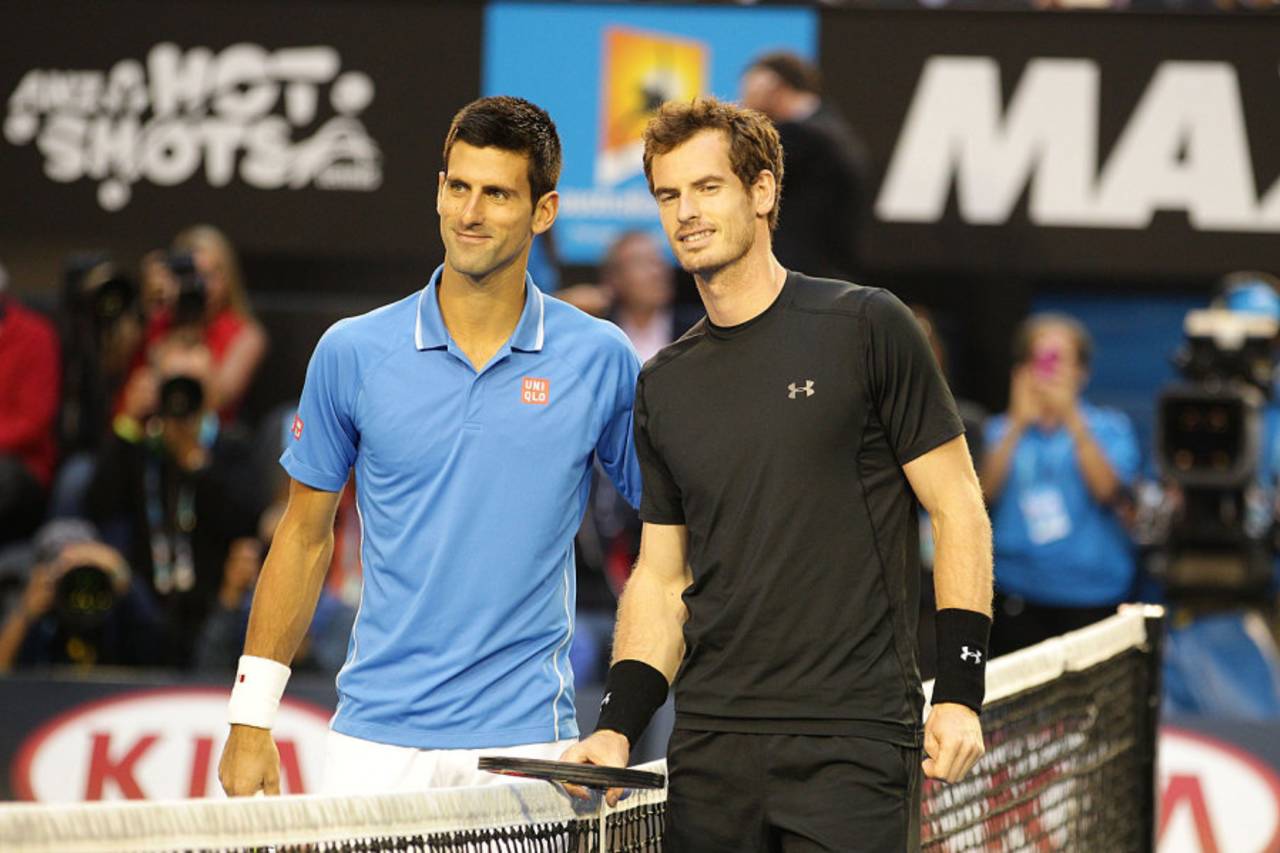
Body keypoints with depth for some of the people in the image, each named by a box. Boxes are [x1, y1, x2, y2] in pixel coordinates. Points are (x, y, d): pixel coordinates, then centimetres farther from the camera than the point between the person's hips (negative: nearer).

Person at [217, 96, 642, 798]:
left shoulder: (601, 359, 0)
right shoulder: (351, 352, 2)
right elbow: (304, 536, 10)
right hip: (376, 740, 1)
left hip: (525, 745, -1)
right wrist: (251, 718, 6)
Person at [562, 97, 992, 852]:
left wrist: (960, 691, -8)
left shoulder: (866, 328, -2)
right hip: (710, 751, 5)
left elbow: (957, 508, -1)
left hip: (852, 741, -5)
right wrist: (617, 728, 3)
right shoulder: (664, 387, 14)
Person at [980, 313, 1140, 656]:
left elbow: (1107, 490, -11)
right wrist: (1019, 424, -11)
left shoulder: (1109, 429, 6)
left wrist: (1072, 419, -16)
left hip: (1092, 592, -1)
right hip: (1018, 592, 1)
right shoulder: (1001, 432, 11)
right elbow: (985, 492, -5)